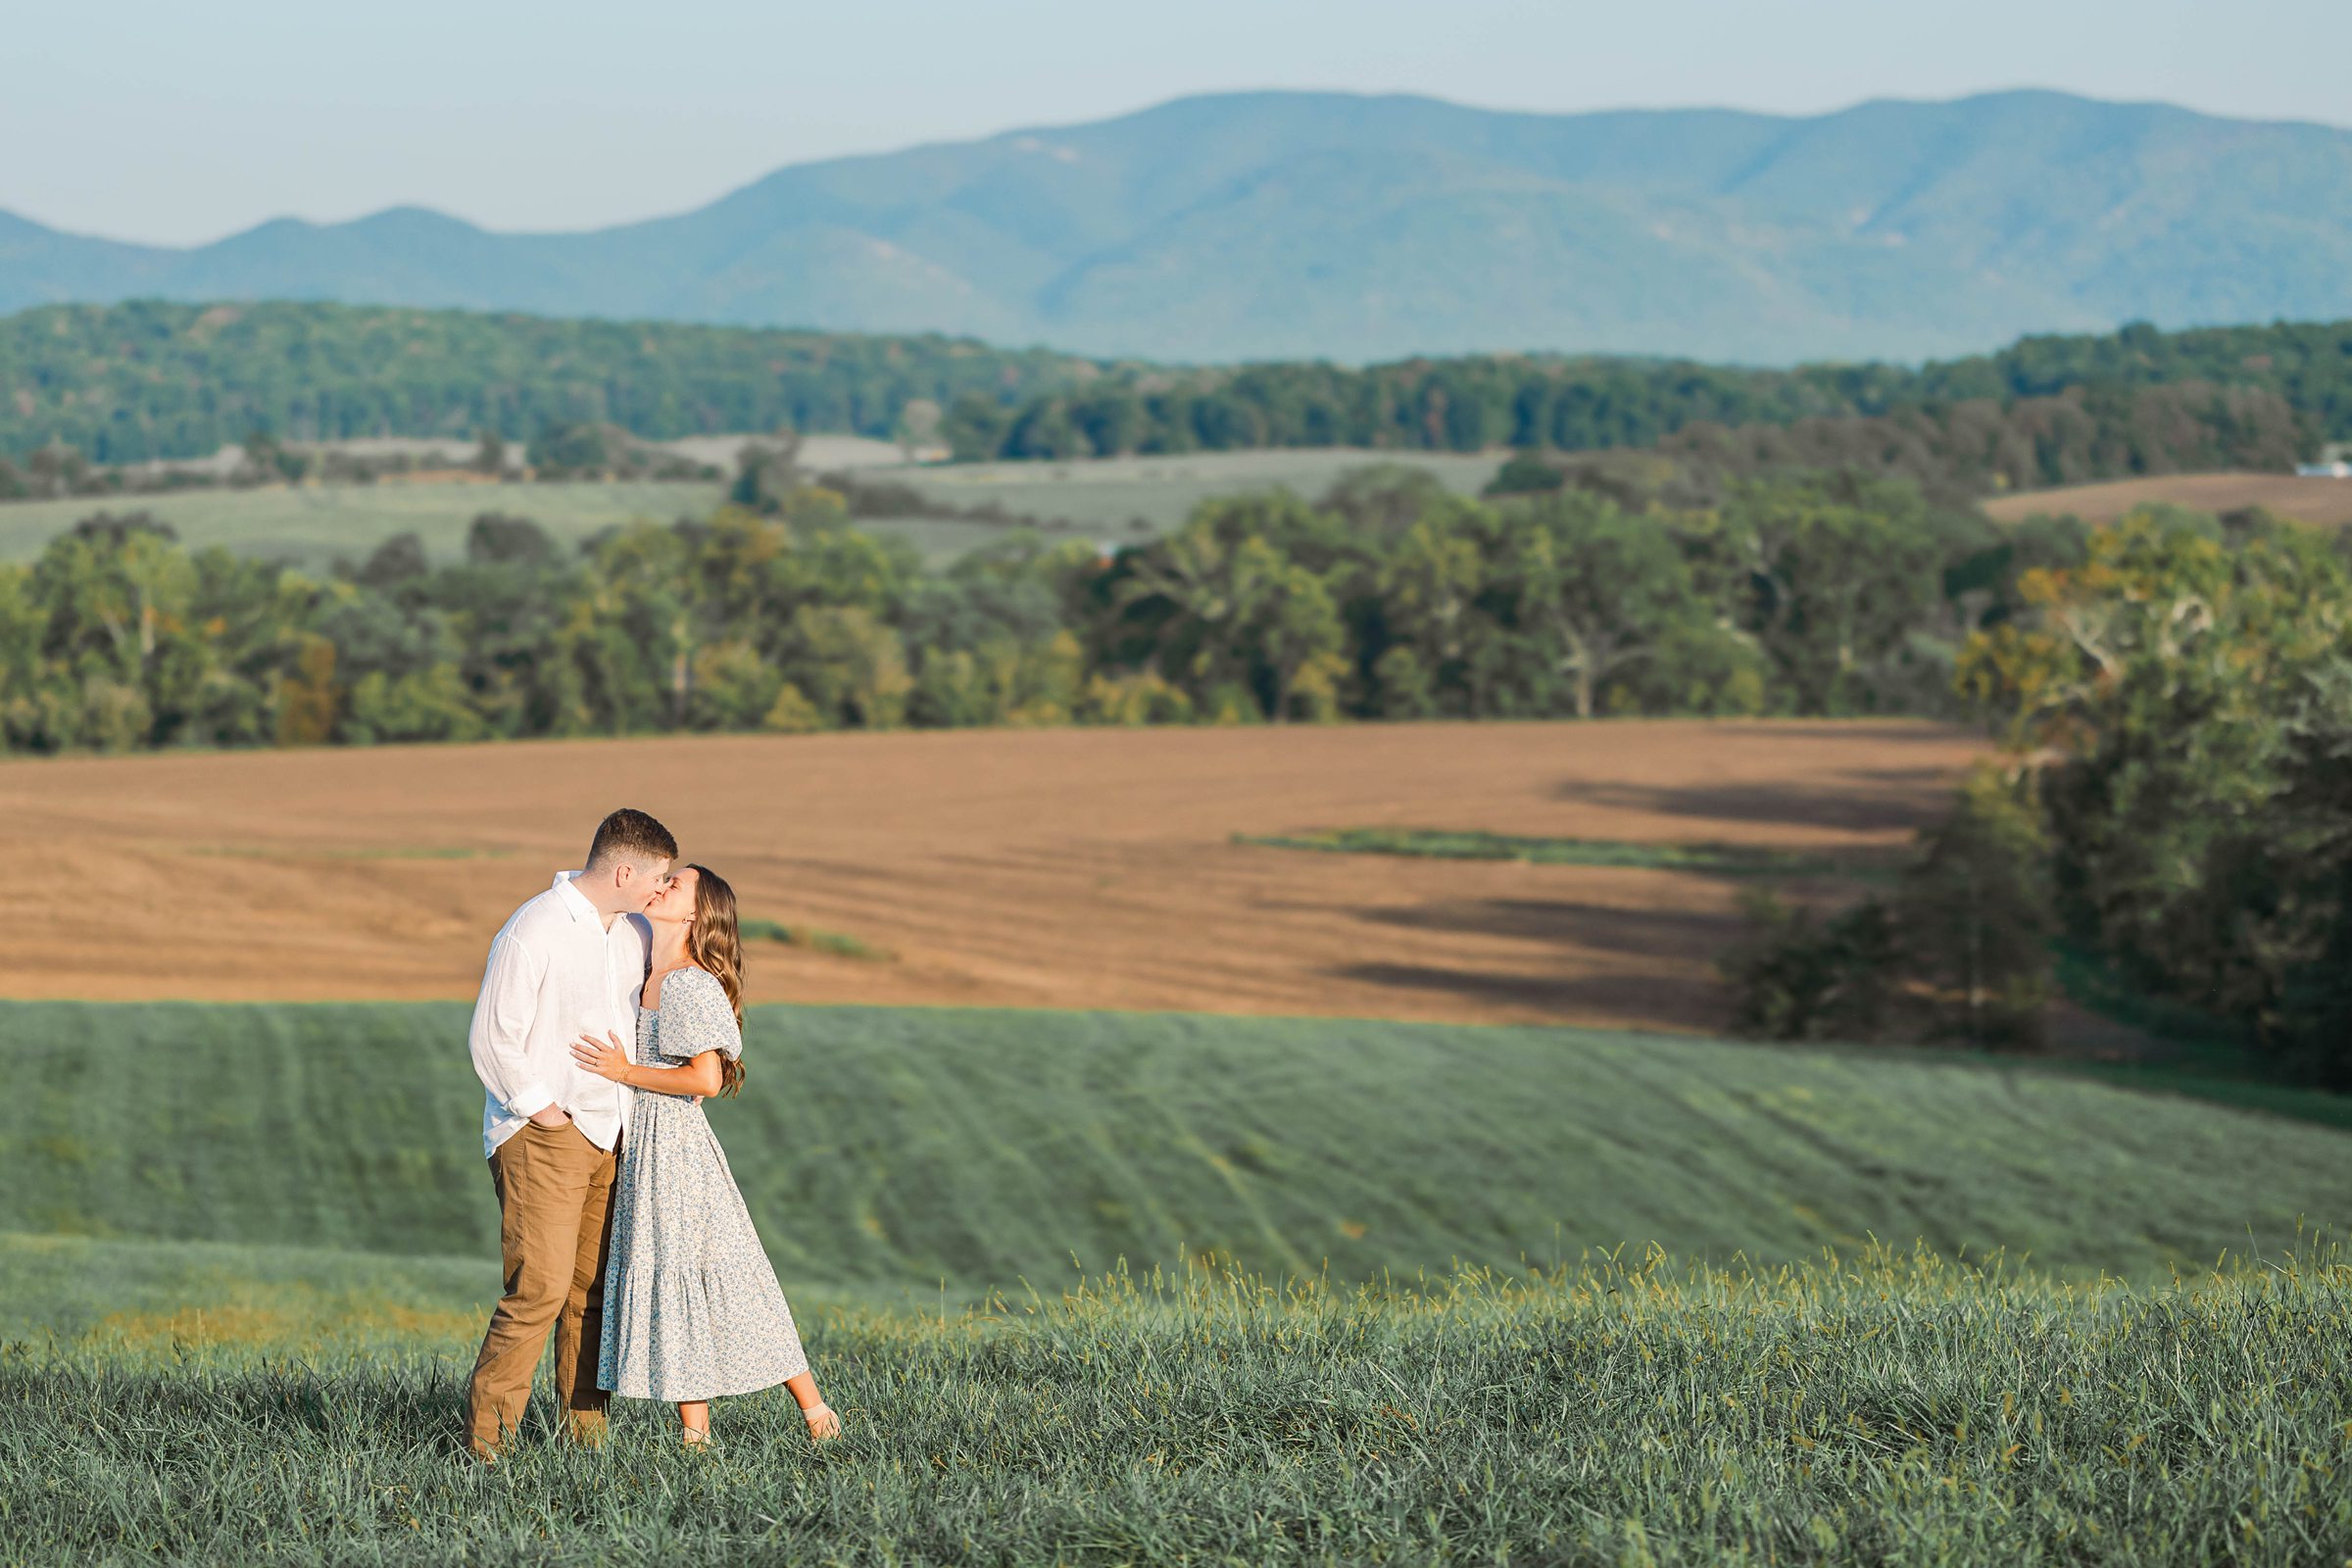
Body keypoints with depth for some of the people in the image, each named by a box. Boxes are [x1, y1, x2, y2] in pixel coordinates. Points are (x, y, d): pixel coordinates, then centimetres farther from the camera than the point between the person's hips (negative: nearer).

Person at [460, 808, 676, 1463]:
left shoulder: (635, 934, 12)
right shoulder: (533, 931, -13)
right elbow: (492, 1038, -13)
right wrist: (542, 1109, -12)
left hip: (609, 1133, 7)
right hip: (541, 1134, -7)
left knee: (595, 1289, 5)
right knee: (540, 1287, -14)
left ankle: (583, 1427, 12)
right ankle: (487, 1433, -8)